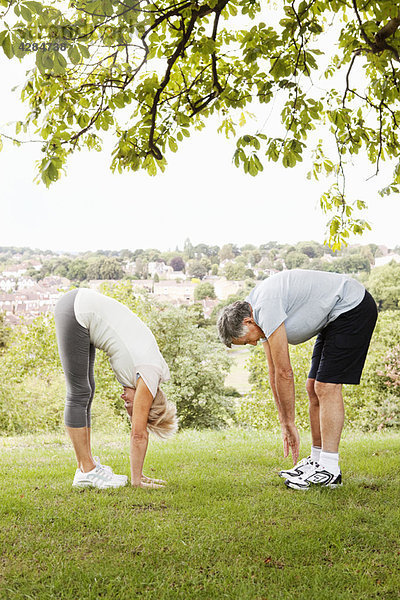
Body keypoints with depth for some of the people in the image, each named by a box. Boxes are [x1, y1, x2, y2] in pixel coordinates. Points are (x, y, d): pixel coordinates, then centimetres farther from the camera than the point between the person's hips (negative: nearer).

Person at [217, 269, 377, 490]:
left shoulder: (266, 308, -24)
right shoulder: (258, 309, 6)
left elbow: (285, 373, -20)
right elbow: (275, 374, 10)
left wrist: (289, 423, -10)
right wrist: (284, 424, 11)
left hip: (353, 308, -10)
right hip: (334, 317, 10)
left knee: (326, 387, -14)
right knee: (313, 388, 7)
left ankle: (329, 470, -9)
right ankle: (316, 461, 14)